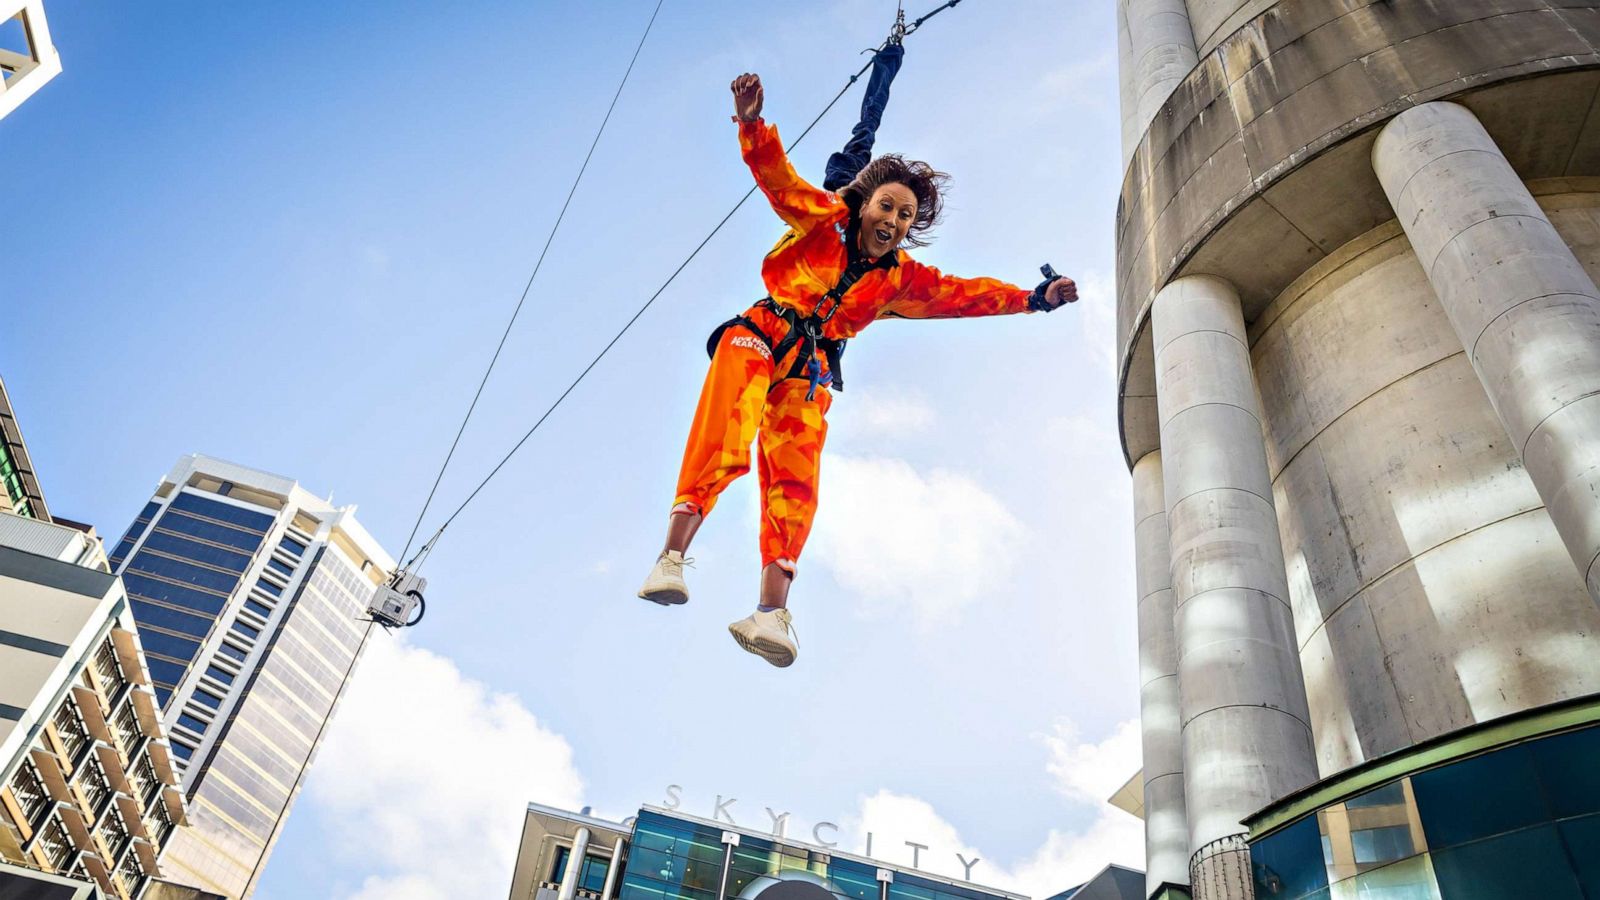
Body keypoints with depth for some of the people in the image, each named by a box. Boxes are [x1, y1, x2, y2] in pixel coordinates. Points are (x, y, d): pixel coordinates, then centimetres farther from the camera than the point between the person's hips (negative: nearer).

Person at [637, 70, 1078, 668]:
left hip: (811, 370, 3)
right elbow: (777, 176, -1)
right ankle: (672, 556, -33)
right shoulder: (822, 221, 10)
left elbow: (966, 294, 22)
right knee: (724, 442, -28)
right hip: (759, 336, -2)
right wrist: (753, 125, -19)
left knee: (795, 479, -16)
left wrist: (1032, 298, 14)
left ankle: (772, 611, -26)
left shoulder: (901, 277, 20)